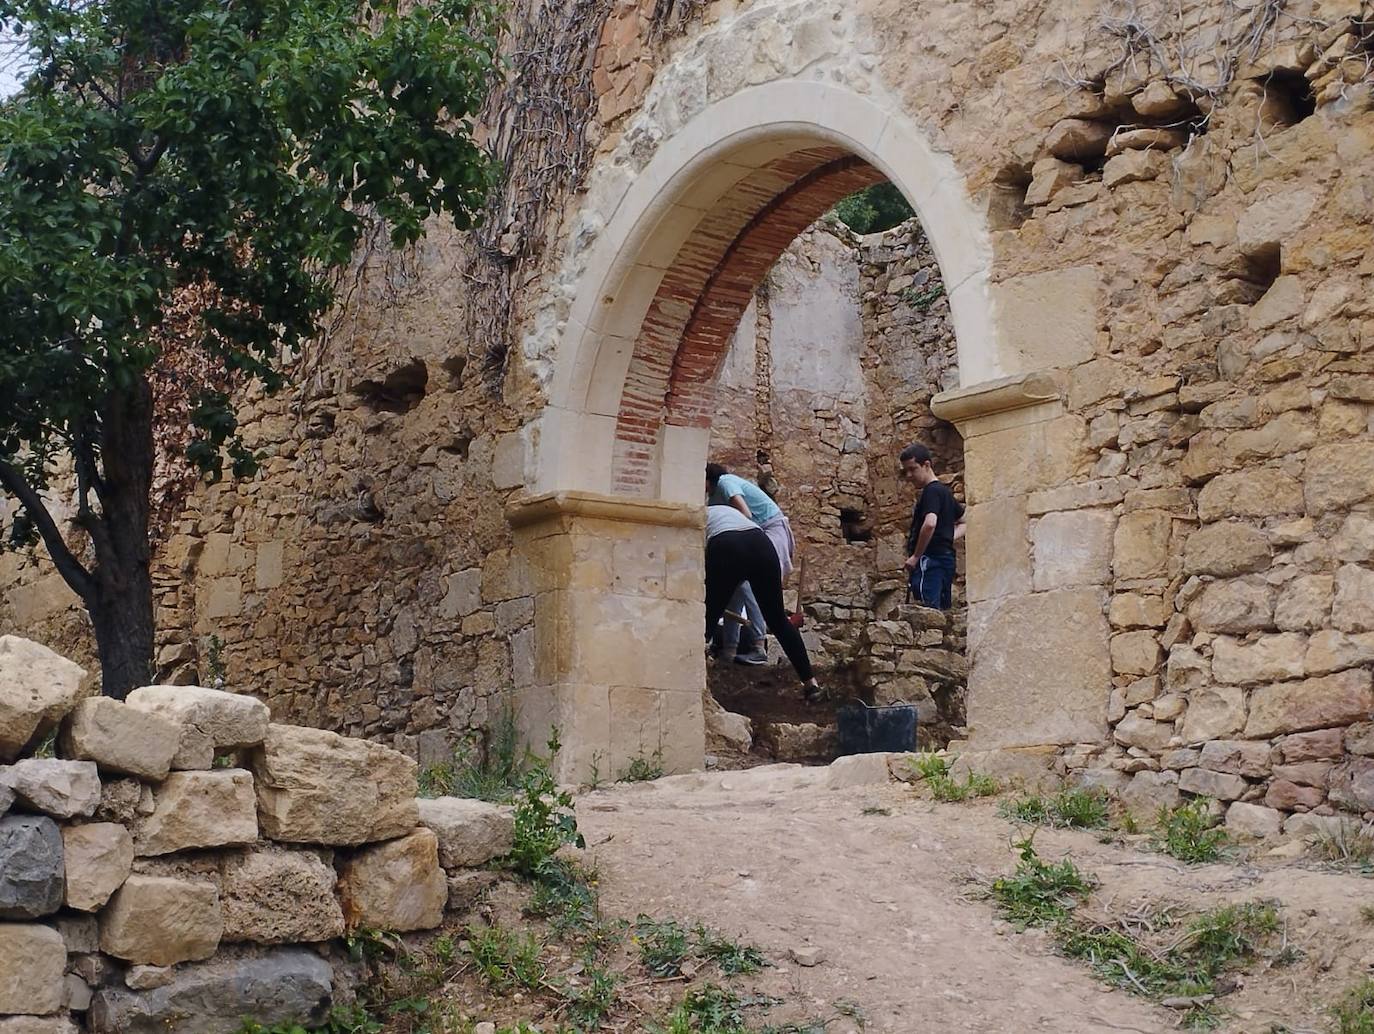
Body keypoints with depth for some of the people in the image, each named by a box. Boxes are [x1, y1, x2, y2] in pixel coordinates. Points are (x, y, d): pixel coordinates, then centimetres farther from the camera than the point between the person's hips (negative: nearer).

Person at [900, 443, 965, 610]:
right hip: (946, 558, 10)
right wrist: (949, 538, 14)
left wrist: (915, 556, -17)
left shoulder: (931, 491, -9)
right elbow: (965, 523, 30)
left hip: (930, 559, -10)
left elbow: (929, 523, -26)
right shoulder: (945, 491, 21)